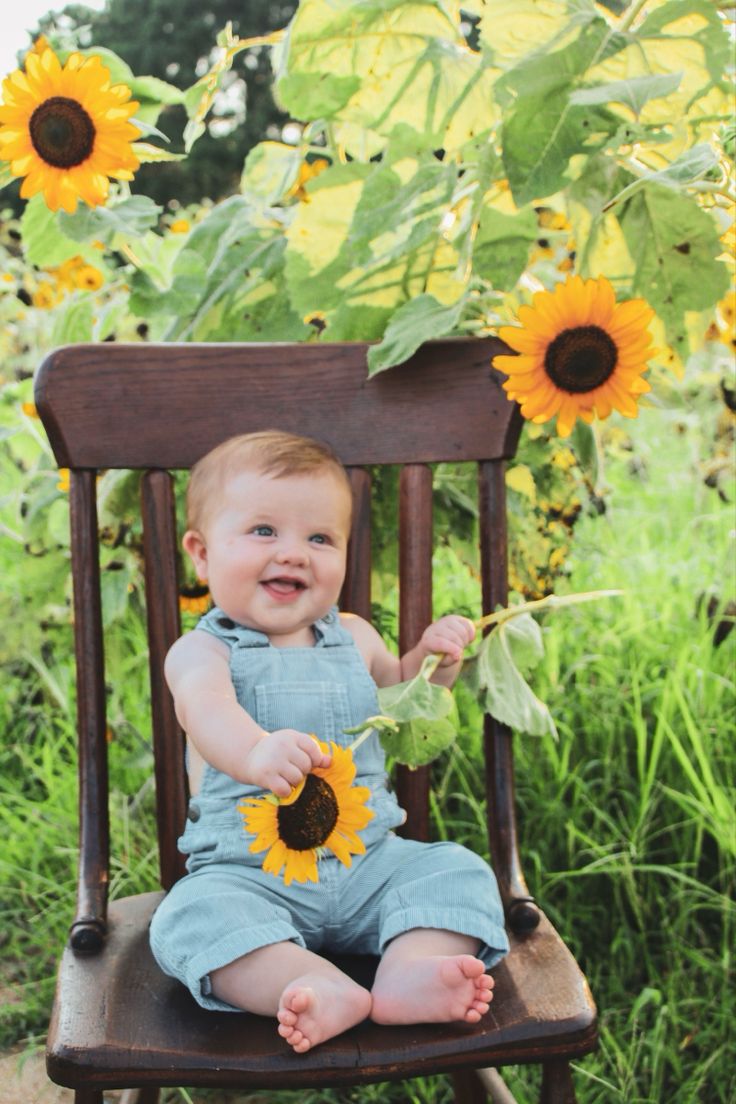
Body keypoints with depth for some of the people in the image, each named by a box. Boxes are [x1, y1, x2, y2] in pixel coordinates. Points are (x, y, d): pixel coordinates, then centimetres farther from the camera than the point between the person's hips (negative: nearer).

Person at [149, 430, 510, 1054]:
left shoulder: (352, 638, 11)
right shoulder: (201, 651, -5)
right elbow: (207, 710, -29)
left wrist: (433, 658, 6)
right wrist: (256, 752, -53)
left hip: (369, 859, 4)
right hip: (249, 872, -4)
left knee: (459, 873, -15)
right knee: (193, 916, -30)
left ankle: (409, 974, -35)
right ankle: (329, 992, -42)